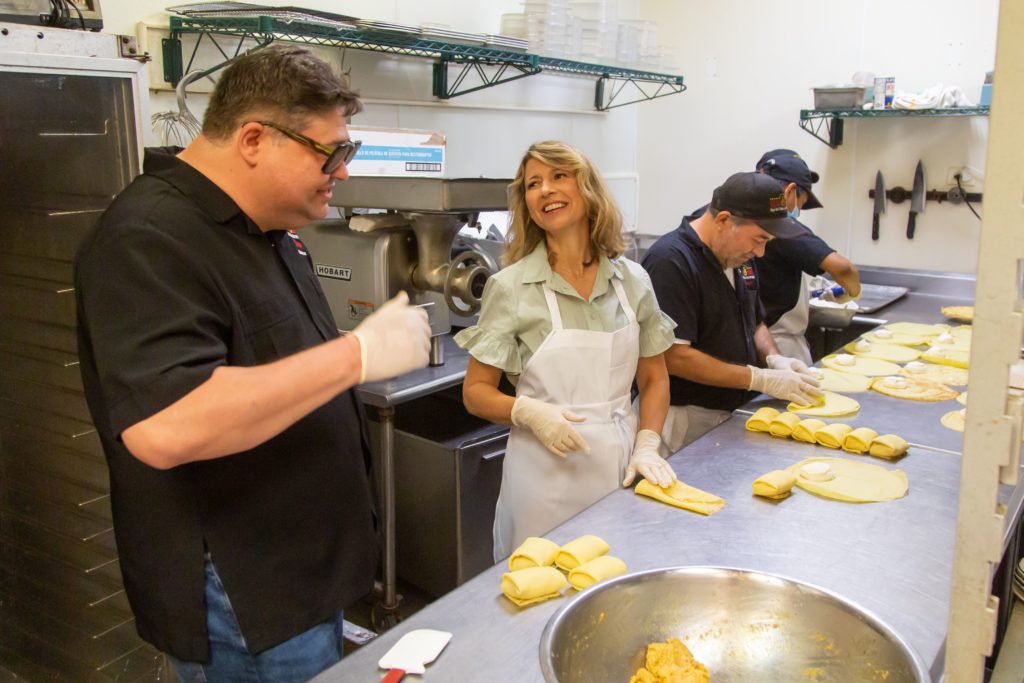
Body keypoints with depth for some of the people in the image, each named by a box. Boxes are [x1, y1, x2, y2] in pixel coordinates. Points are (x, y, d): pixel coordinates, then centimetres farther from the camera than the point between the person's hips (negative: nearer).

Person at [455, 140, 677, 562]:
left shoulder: (632, 281, 2)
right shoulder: (510, 287, -7)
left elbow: (654, 380, 10)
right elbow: (475, 392, -3)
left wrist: (646, 447, -4)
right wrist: (528, 412, -21)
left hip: (621, 468, 3)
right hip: (546, 475, -3)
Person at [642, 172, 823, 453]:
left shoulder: (739, 257, 8)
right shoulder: (670, 260, -20)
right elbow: (674, 357, -24)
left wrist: (774, 358, 0)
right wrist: (762, 379, -19)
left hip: (733, 414, 8)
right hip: (686, 420, -8)